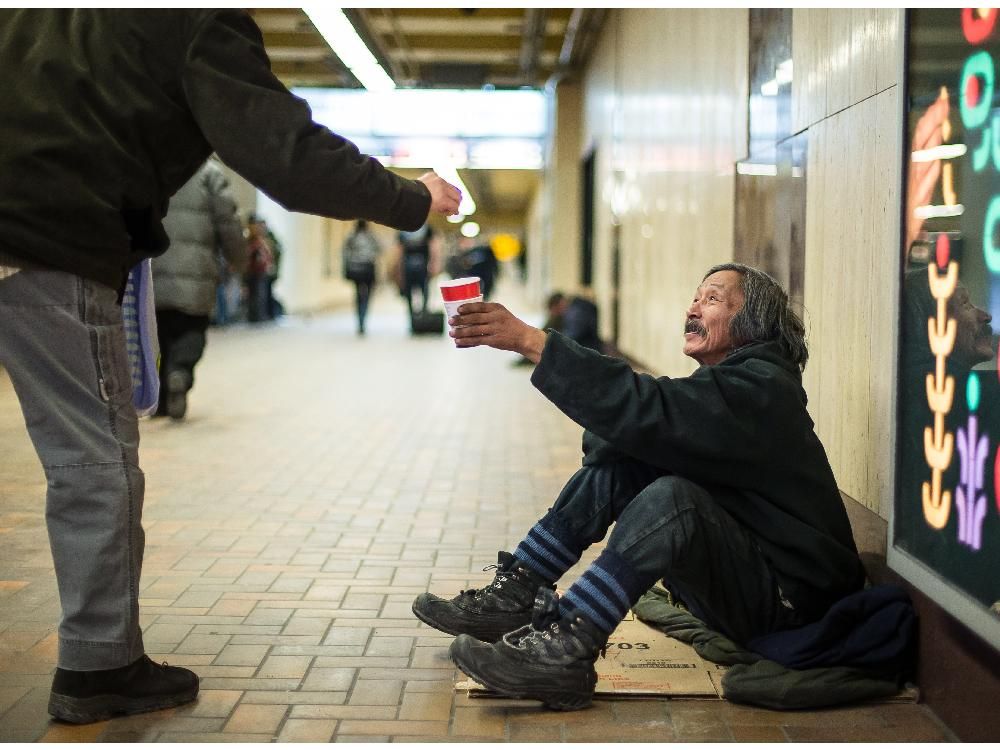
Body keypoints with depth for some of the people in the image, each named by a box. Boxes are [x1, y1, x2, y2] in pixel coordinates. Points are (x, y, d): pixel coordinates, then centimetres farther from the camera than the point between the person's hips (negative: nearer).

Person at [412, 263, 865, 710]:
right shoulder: (721, 385, 13)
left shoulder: (761, 387, -16)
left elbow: (650, 412, -31)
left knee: (672, 496, -34)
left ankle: (566, 650, -39)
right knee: (613, 457, -1)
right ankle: (513, 597, -7)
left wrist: (530, 340, -35)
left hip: (785, 597, -9)